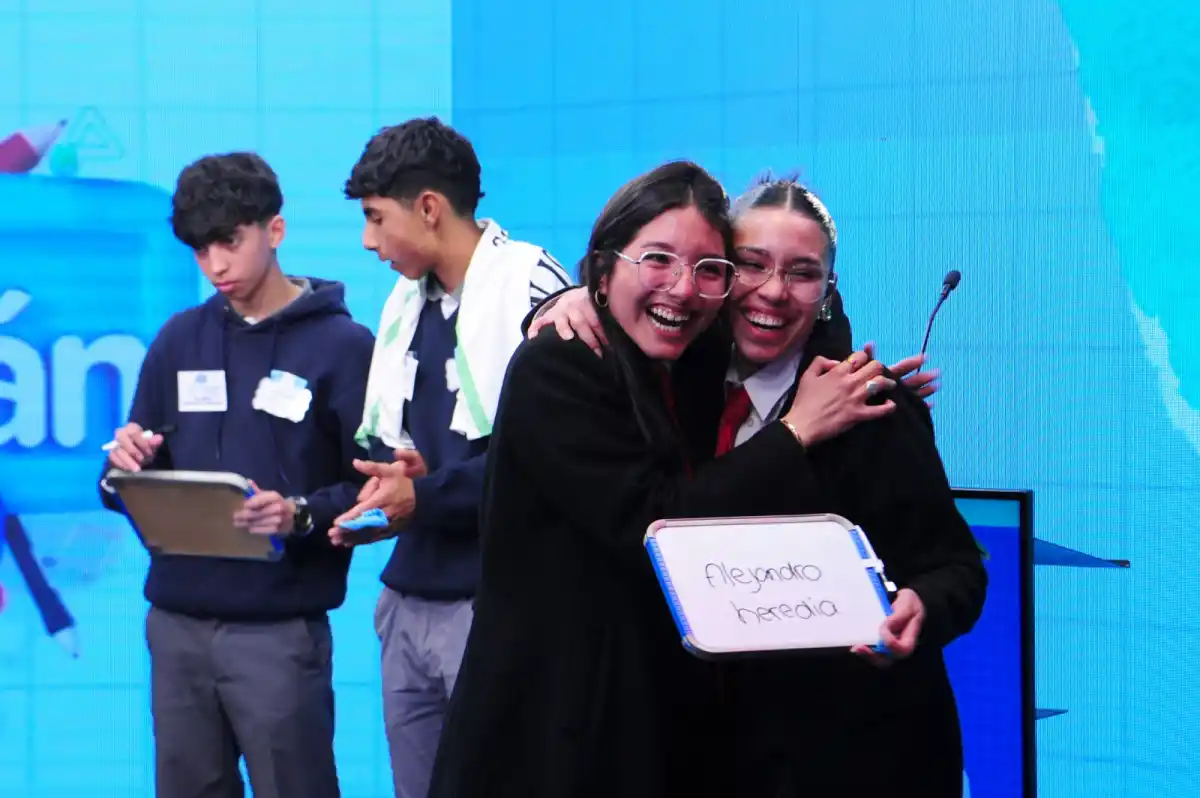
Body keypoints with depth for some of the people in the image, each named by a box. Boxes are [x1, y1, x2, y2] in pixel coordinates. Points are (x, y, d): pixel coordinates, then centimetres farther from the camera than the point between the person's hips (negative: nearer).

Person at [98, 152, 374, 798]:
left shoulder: (342, 345, -2)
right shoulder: (178, 340, 11)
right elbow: (138, 486, 15)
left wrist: (301, 515, -23)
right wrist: (125, 469, -7)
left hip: (280, 629, -4)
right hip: (175, 622, 4)